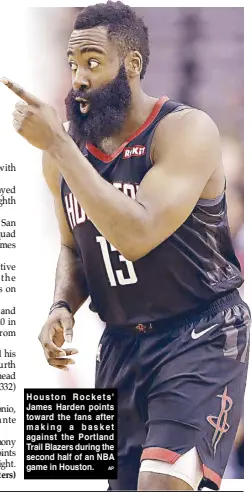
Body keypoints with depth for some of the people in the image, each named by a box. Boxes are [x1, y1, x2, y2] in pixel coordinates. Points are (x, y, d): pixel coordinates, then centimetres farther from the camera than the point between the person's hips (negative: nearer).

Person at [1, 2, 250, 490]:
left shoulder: (186, 130, -16)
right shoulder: (64, 148, 3)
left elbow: (136, 236, -30)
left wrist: (56, 144, -28)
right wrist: (61, 309, -3)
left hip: (201, 339, -6)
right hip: (121, 344, 6)